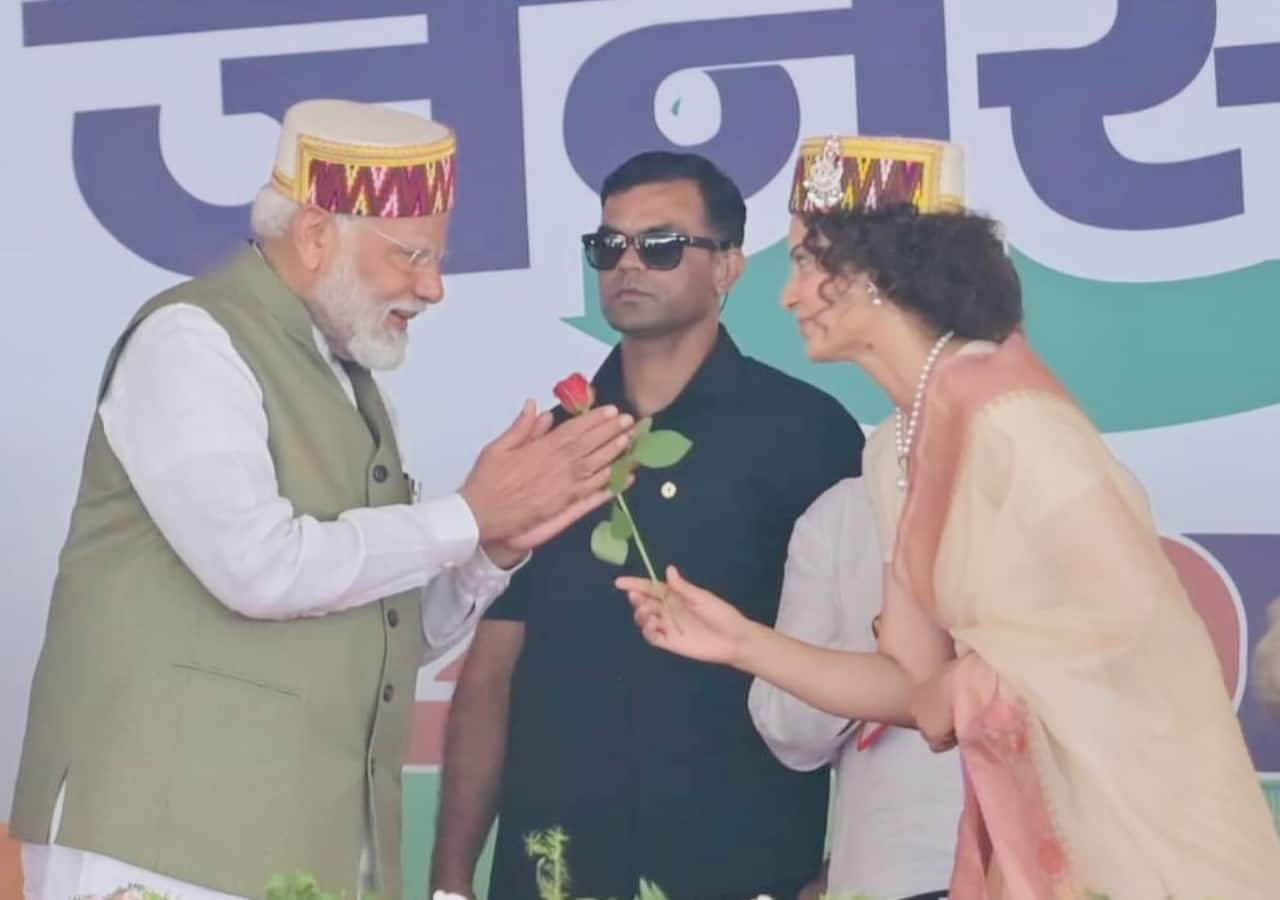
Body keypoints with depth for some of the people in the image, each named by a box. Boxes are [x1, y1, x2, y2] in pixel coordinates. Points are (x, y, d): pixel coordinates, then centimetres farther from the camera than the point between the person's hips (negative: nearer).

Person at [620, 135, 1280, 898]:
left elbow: (1135, 609, -26)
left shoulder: (1007, 414, -18)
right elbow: (916, 682, 8)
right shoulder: (895, 451, 7)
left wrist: (972, 681, -12)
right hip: (1037, 822, 7)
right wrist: (744, 643, -2)